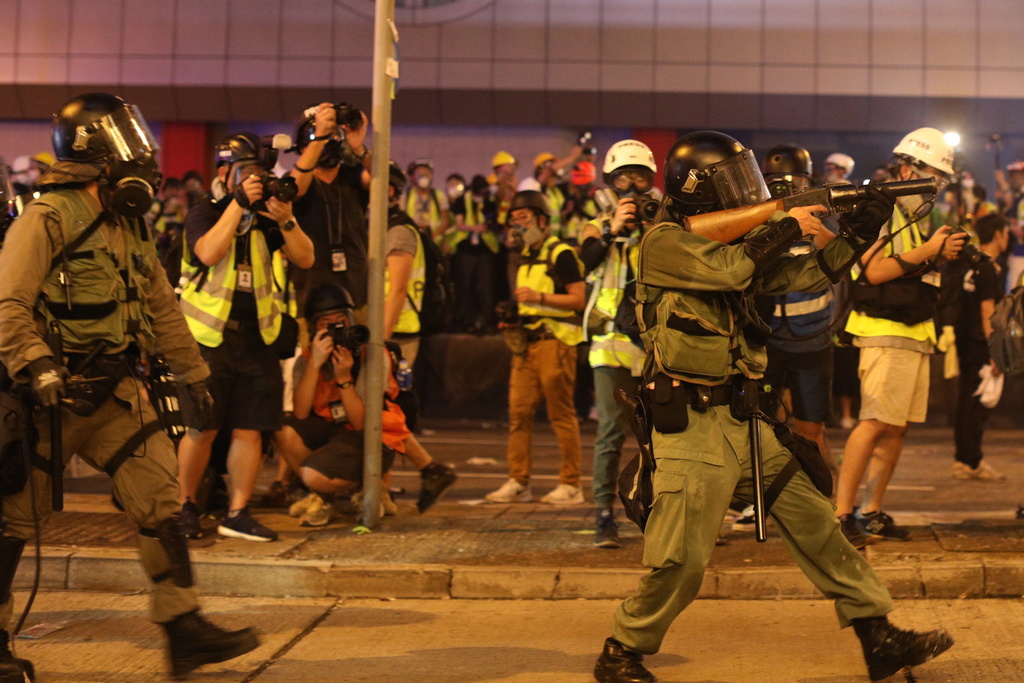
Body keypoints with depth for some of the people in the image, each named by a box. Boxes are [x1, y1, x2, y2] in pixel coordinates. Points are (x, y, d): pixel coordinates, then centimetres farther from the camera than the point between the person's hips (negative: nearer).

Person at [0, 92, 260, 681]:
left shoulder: (130, 224, 14)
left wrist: (192, 373, 23)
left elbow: (160, 304, 21)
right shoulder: (49, 218, -11)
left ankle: (184, 630, 5)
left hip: (116, 390, 7)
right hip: (54, 396, -7)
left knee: (161, 503, 0)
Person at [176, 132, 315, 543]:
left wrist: (286, 221, -13)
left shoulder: (267, 217, 10)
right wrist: (239, 203, -19)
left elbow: (305, 259, 3)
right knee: (201, 429, 1)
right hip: (210, 337, -3)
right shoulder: (204, 213, 0)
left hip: (258, 338, 3)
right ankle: (186, 506, 17)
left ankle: (238, 514, 10)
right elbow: (208, 252, -20)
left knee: (249, 431, 2)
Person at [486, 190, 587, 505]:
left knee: (561, 414, -4)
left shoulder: (561, 254, -7)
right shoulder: (525, 256, 19)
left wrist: (539, 297, -20)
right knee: (518, 411, 3)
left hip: (554, 341, -8)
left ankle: (571, 485, 1)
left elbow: (578, 299, -12)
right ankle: (518, 482, 8)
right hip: (526, 342, 8)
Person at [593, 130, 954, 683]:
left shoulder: (731, 242, 15)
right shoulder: (664, 242, -9)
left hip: (747, 422, 8)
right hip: (693, 426, -8)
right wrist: (788, 227, -10)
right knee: (680, 561, -6)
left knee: (816, 524, 8)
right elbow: (729, 270, -24)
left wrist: (858, 232, 3)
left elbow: (807, 276, 14)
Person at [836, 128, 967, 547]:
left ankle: (872, 513, 14)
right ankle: (840, 514, -14)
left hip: (916, 331, 9)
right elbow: (874, 271, -17)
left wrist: (946, 252, 3)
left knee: (897, 426, 8)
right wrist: (930, 250, -14)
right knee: (876, 422, -15)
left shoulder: (921, 215, 19)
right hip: (883, 330, -9)